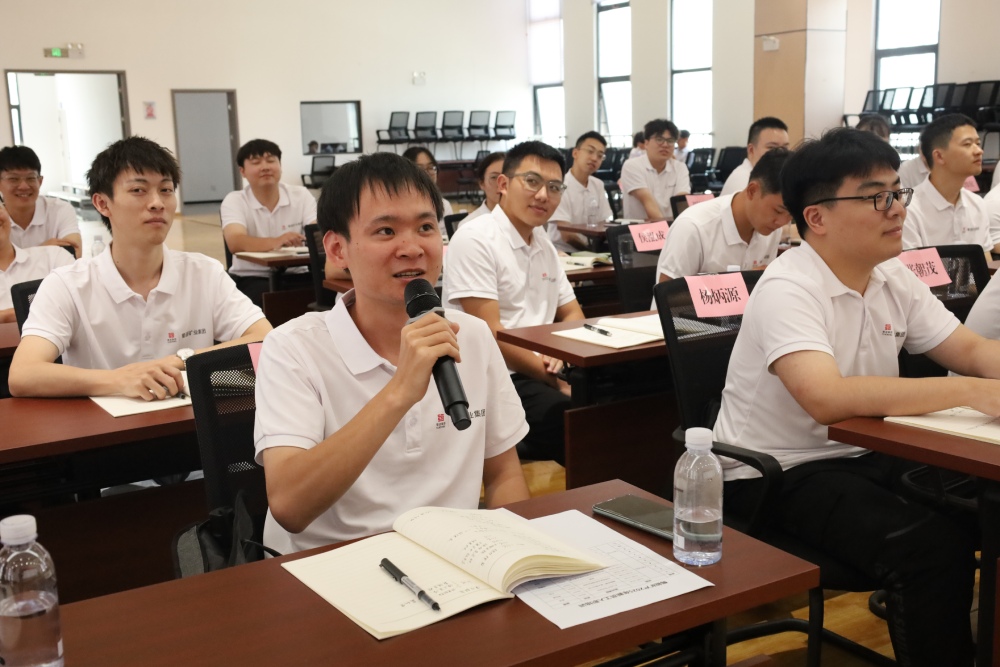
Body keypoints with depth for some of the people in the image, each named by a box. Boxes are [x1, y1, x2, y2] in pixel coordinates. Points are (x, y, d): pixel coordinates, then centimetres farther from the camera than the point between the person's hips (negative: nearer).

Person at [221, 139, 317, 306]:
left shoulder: (301, 195, 4)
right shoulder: (234, 201, -3)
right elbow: (236, 243, -21)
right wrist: (275, 242, -40)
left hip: (295, 275, 3)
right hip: (252, 278, -2)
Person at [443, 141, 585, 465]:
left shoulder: (544, 243, 16)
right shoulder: (476, 240, -9)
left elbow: (572, 314, 21)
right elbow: (490, 335, -15)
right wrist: (557, 380, -14)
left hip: (542, 374, 8)